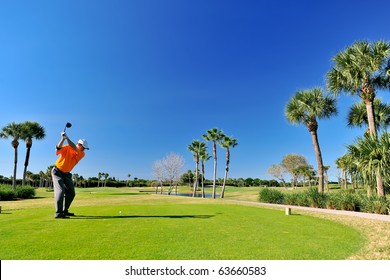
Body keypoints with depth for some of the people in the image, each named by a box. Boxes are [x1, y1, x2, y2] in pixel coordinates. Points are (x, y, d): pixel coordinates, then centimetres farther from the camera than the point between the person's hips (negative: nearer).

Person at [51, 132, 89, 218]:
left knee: (71, 193, 5)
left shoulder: (82, 154, -8)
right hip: (57, 171, -5)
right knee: (60, 190, -20)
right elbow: (58, 149, -29)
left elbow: (74, 148, -25)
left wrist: (66, 137, -33)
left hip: (66, 174, 6)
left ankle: (65, 211, 19)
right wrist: (63, 138, -42)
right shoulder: (67, 148, -12)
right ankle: (58, 213, -21)